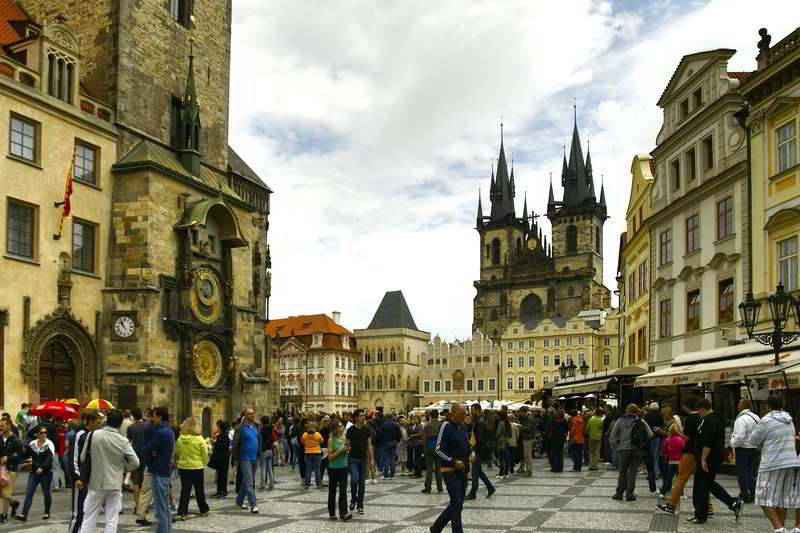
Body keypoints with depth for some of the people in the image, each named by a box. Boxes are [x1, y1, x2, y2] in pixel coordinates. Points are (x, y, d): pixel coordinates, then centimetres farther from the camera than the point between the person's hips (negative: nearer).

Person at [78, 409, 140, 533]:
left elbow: (83, 458, 0)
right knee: (112, 521, 5)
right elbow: (135, 463, -11)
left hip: (96, 483, 1)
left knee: (89, 519, 10)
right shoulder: (123, 441, -9)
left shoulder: (93, 435, -9)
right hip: (114, 484, 0)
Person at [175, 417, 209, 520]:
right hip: (197, 467, -2)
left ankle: (182, 513, 1)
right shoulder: (199, 438, -12)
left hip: (183, 467, 2)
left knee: (185, 490, 7)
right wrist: (203, 464, 11)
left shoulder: (180, 438, -5)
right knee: (199, 489, 12)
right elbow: (205, 454, -6)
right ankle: (203, 510, 25)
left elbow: (177, 453, 5)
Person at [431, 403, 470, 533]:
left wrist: (468, 457, 6)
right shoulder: (446, 426, -11)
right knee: (456, 504, -10)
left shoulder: (462, 427, 12)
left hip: (462, 470, 8)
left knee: (457, 504, 11)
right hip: (450, 470, -8)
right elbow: (439, 449, -13)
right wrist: (454, 461, -19)